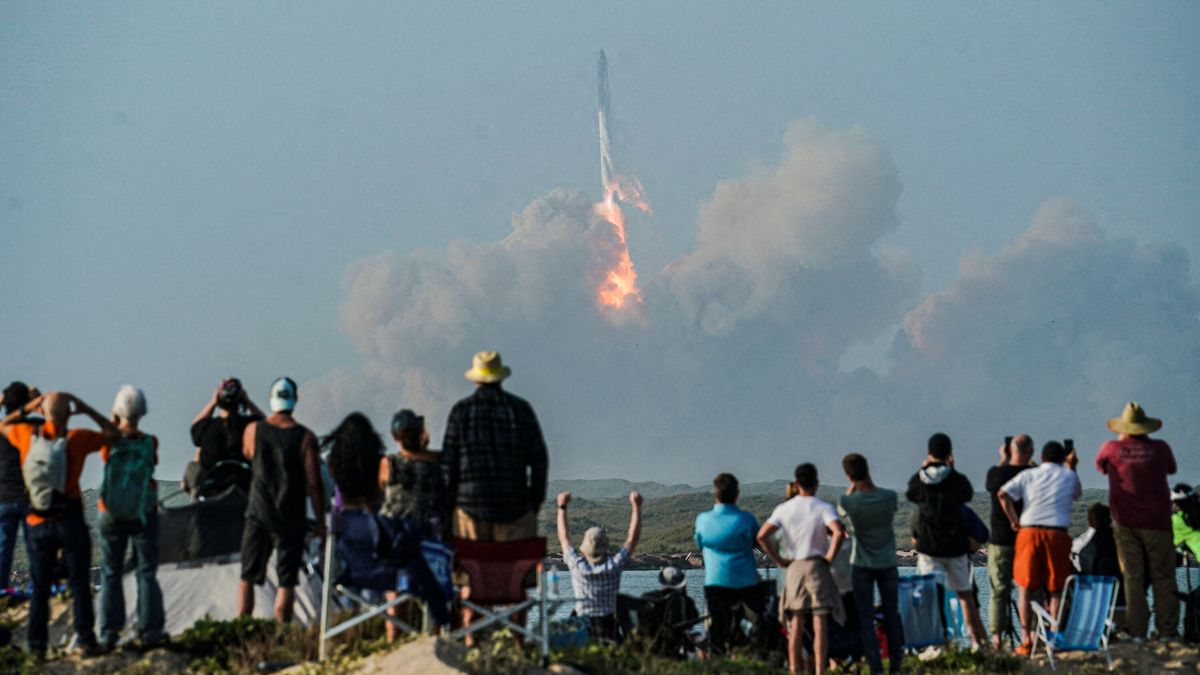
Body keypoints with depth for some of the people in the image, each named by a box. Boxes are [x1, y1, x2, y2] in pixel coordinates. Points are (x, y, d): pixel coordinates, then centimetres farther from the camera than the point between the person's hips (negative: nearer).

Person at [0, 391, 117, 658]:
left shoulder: (27, 434, -1)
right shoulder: (76, 438, -9)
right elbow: (112, 433, 5)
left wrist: (28, 408, 19)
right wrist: (87, 410, 8)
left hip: (37, 522, 3)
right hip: (70, 519, -3)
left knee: (40, 587, 9)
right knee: (79, 584, 4)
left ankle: (37, 645, 8)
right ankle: (85, 640, 1)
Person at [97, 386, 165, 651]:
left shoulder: (110, 442, -11)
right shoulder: (149, 442, -11)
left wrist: (113, 423, 4)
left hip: (111, 514, 1)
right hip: (144, 514, -1)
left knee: (110, 573, 9)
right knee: (146, 572, 6)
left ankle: (109, 633, 6)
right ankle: (149, 631, 0)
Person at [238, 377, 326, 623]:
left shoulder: (253, 430, -1)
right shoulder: (305, 437, -8)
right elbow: (314, 484, -8)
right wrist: (321, 522, 0)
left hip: (258, 514, 2)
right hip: (291, 517, -2)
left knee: (247, 578, 11)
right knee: (286, 582, 2)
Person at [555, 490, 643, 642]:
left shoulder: (578, 567, -3)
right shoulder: (613, 567, -4)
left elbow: (564, 538, 14)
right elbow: (632, 538, 8)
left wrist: (562, 506, 23)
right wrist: (636, 506, 16)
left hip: (582, 628, 0)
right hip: (609, 628, 0)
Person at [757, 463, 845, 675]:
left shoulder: (784, 509, 3)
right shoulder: (823, 507, -6)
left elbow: (762, 535, -3)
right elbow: (838, 532, -23)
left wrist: (779, 560, 4)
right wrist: (830, 556, -8)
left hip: (794, 568, 3)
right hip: (817, 566, -3)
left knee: (796, 623, 9)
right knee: (820, 623, -2)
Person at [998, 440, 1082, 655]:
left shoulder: (1028, 475, 8)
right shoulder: (1069, 476, 10)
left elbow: (1003, 494, -5)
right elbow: (1077, 494, 32)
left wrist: (1014, 521, 3)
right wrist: (1072, 468, 35)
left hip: (1029, 531, 0)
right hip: (1058, 534, 0)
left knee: (1025, 587, 4)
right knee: (1056, 589, 8)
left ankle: (1026, 639, -4)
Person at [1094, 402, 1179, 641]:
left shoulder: (1111, 449, -2)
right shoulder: (1160, 448, -3)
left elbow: (1100, 466, 20)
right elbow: (1171, 469, 18)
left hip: (1125, 522, 1)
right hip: (1156, 520, -1)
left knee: (1132, 576, 4)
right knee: (1163, 576, 4)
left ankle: (1137, 630, 0)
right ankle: (1168, 630, 0)